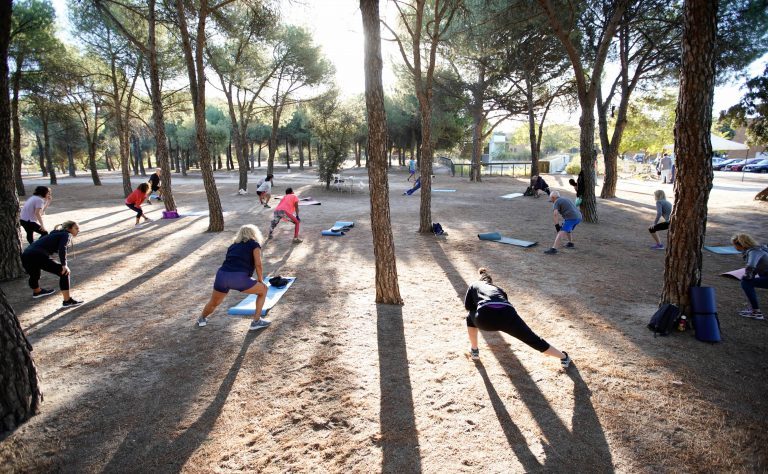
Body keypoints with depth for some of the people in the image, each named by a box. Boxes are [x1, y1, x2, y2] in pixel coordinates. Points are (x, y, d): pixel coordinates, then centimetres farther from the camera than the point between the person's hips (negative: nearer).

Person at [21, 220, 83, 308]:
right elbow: (62, 248, -13)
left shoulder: (55, 234, 31)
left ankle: (37, 291, 66)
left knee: (34, 274, 37)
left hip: (25, 255, 10)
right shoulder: (66, 234, 6)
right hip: (38, 256, -10)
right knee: (64, 273, -6)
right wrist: (64, 265, -20)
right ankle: (67, 301, -12)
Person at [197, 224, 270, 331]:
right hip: (238, 277, -5)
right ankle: (256, 321, 16)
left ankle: (202, 319, 53)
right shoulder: (254, 244, 13)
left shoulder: (233, 245, 28)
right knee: (263, 289, 17)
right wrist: (260, 280, 17)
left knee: (214, 302, 31)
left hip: (222, 275, 5)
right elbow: (258, 265, 3)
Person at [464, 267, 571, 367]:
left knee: (470, 317, 33)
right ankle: (564, 357, 27)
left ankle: (474, 350, 35)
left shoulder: (474, 285, 34)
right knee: (533, 340, 19)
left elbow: (468, 306, 29)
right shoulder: (498, 289, 39)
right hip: (508, 315, 2)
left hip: (485, 318, -2)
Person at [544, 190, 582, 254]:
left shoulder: (556, 202, 2)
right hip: (578, 217, 9)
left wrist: (557, 225, -13)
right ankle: (570, 243, 43)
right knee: (568, 229, 33)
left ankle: (554, 249, -27)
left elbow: (555, 214, -15)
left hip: (571, 218, -9)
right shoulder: (565, 200, 30)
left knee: (561, 232, -15)